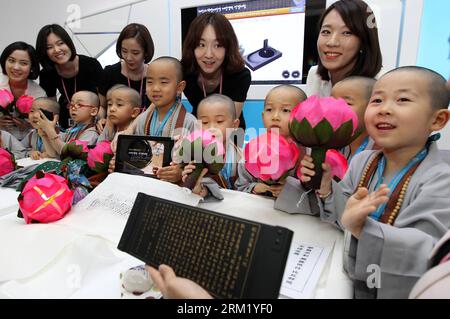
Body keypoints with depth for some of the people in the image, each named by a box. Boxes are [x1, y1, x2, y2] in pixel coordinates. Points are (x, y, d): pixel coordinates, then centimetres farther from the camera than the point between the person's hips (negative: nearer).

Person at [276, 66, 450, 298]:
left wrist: (362, 228, -37)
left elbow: (425, 253, -25)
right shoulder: (362, 161, -4)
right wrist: (326, 188, -16)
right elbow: (345, 217, 0)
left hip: (399, 289, -2)